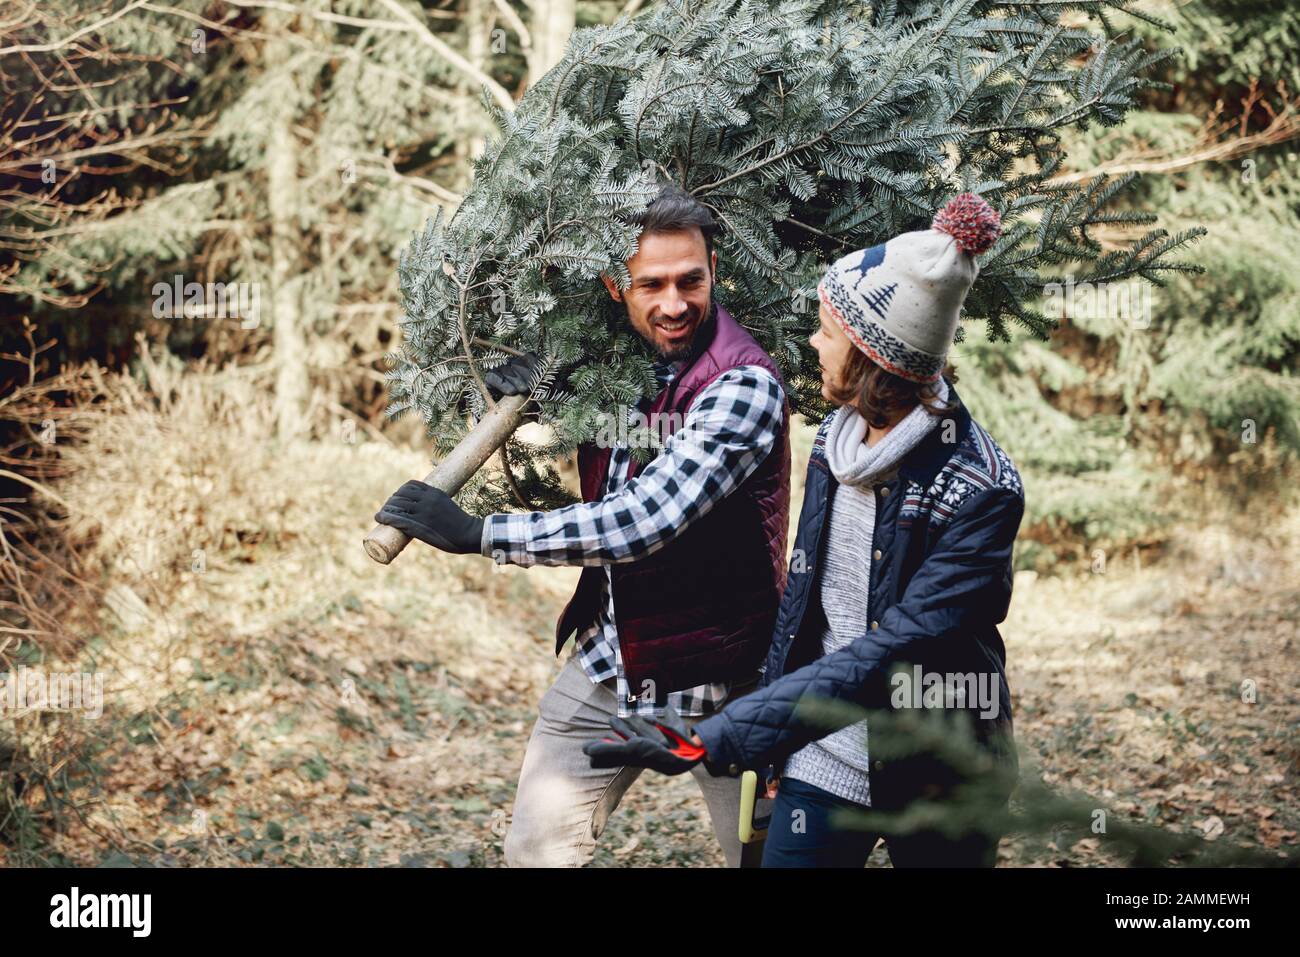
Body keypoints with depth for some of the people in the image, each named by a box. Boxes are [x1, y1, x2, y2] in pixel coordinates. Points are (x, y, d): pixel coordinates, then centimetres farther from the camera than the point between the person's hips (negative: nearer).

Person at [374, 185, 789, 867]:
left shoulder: (744, 385, -21)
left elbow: (645, 522, -31)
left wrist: (478, 534, -29)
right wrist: (521, 391, -8)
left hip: (717, 681, -6)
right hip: (606, 664, 6)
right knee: (534, 850, 9)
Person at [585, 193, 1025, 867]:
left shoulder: (982, 492, -22)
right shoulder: (835, 443, -1)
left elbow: (883, 658, -29)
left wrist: (714, 742, -33)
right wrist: (774, 748, 11)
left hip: (934, 782, -5)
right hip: (823, 758, 5)